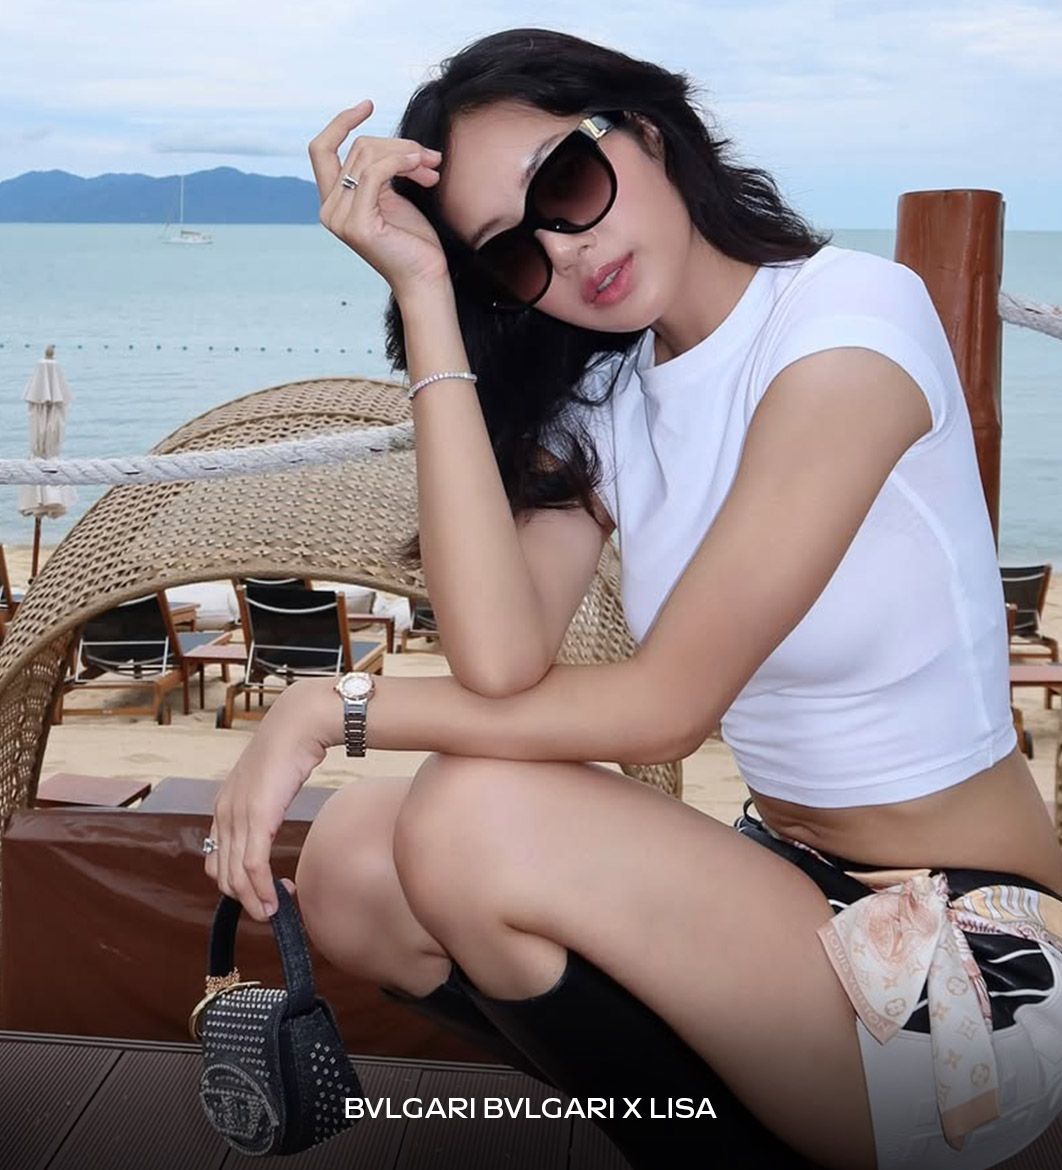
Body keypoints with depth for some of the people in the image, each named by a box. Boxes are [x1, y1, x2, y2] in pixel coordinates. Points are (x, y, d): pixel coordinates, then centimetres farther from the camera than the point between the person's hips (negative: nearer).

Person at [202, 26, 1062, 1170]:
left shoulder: (851, 317, -15)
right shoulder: (596, 398, 5)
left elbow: (664, 706, -18)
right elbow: (499, 663, -16)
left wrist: (331, 708, -12)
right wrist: (424, 299, -14)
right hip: (786, 887, 7)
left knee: (475, 818, -24)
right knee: (354, 864, -8)